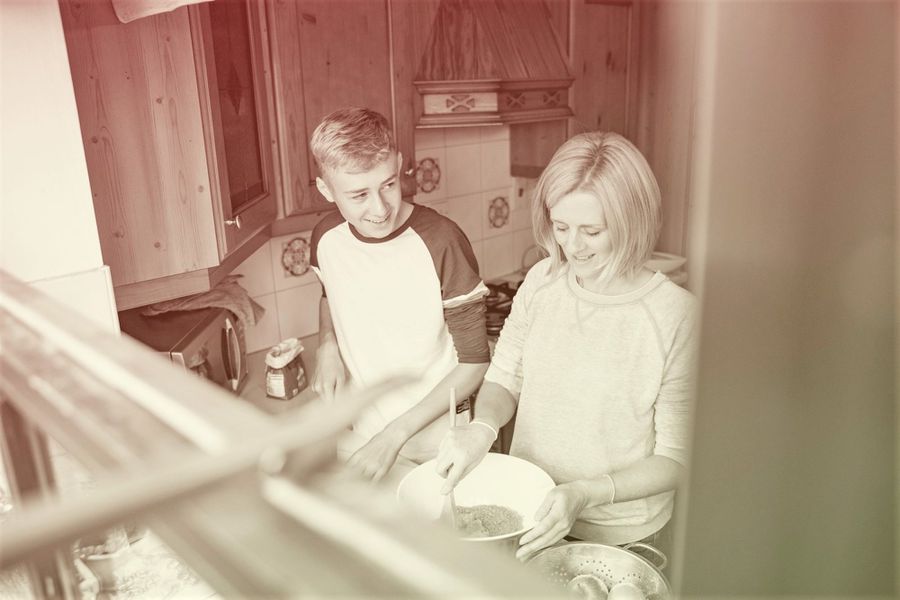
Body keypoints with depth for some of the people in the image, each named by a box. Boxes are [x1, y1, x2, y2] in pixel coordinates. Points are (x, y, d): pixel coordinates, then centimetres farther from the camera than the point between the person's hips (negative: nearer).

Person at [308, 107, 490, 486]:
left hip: (432, 434, -4)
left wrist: (396, 435, -20)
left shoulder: (441, 241, -23)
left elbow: (474, 361, -16)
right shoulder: (326, 238, -7)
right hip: (358, 425, 4)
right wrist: (327, 345, -4)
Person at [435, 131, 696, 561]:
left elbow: (676, 459, -13)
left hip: (621, 538, -3)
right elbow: (503, 381, 2)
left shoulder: (674, 313, -20)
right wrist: (483, 426, -19)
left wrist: (585, 494, -26)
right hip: (527, 515, 4)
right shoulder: (542, 282, -8)